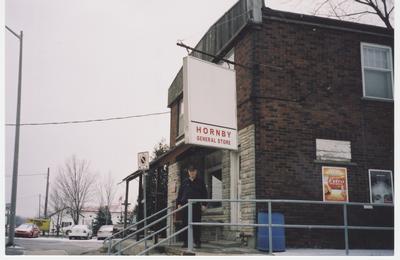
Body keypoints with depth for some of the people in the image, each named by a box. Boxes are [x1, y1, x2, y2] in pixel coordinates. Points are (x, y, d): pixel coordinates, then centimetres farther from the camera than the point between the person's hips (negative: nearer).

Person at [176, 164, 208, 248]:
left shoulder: (200, 182, 8)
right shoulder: (185, 182, 13)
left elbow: (204, 193, 6)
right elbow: (180, 193, 14)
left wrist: (204, 204, -2)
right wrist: (179, 203, 6)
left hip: (196, 206, -2)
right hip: (186, 206, 2)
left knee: (196, 225, -3)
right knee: (185, 224, 2)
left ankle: (197, 242, 3)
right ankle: (185, 242, 9)